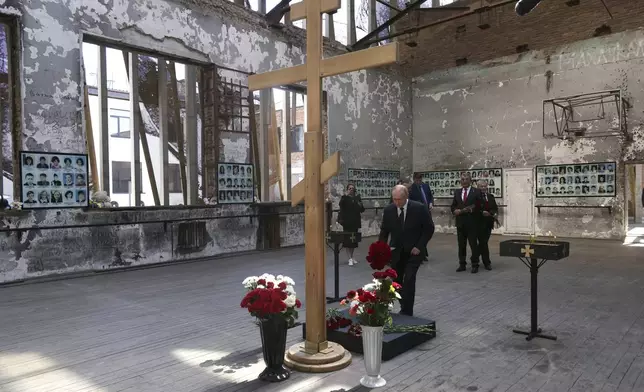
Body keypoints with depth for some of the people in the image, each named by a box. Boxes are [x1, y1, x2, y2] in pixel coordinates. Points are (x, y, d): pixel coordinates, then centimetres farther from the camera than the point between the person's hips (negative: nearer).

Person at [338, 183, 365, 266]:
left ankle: (352, 257, 22)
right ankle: (350, 258, 0)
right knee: (347, 239, -5)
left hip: (355, 222, 4)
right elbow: (341, 204, -26)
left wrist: (360, 205, -13)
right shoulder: (345, 198, -4)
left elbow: (362, 210, 7)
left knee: (354, 239, 10)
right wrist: (346, 195, -29)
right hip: (347, 222, -4)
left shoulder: (357, 197, 5)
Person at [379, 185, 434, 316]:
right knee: (396, 280, 7)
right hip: (396, 251, 4)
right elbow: (384, 230, 4)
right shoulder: (388, 210, -7)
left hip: (414, 251, -3)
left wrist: (419, 246, -12)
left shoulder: (419, 209, -15)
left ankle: (407, 312, -5)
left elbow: (429, 229, -5)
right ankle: (404, 307, 25)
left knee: (409, 279, -15)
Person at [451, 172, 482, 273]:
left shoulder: (476, 192, 0)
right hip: (460, 223, 4)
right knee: (461, 245, 9)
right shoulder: (457, 192, 13)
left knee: (474, 244, 0)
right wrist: (455, 210, -6)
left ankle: (475, 265, 9)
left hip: (472, 223, -4)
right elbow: (453, 206, 14)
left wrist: (471, 210, -16)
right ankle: (462, 264, 18)